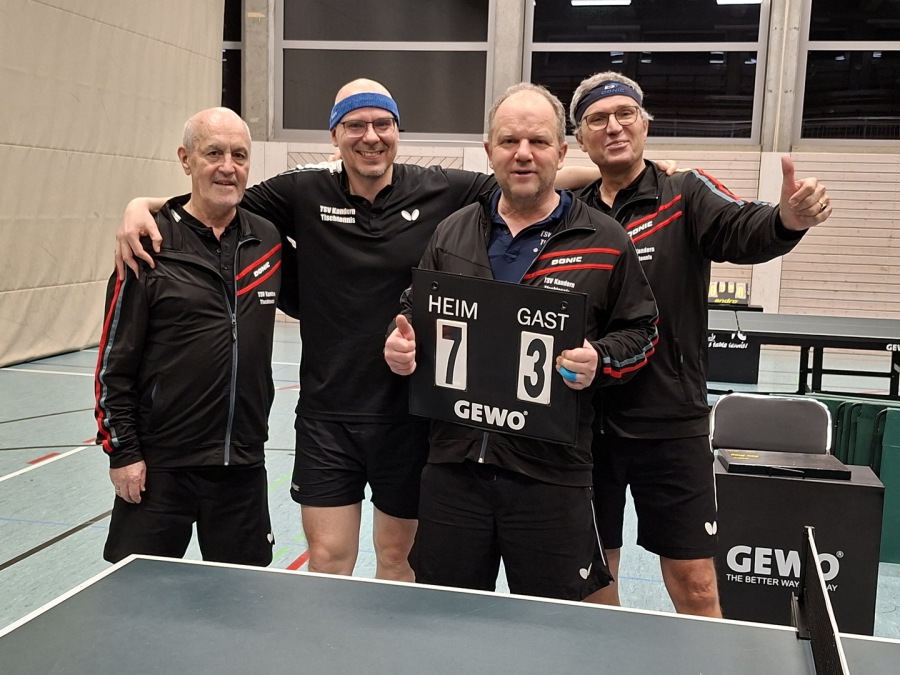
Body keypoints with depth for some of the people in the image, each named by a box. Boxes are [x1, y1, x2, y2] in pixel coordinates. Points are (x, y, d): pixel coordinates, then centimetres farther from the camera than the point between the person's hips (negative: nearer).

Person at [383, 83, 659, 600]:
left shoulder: (604, 241, 1)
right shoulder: (452, 233, 12)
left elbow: (640, 329, 3)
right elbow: (414, 313, 19)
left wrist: (599, 363, -16)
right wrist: (402, 347, -3)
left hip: (551, 469, -3)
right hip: (454, 461, 3)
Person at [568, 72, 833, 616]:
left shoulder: (685, 196, -2)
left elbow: (743, 232, -21)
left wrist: (789, 218, -42)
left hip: (670, 422, -2)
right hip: (584, 420, 3)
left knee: (695, 586, 3)